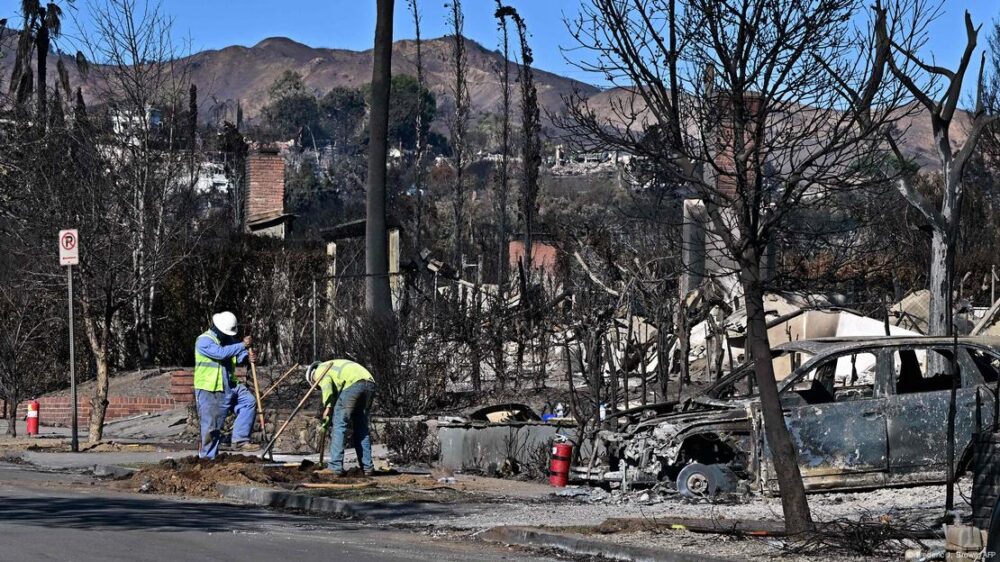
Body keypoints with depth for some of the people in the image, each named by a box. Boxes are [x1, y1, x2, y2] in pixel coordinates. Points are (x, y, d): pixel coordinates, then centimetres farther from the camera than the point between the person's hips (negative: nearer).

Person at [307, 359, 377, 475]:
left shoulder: (319, 371, 18)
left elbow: (326, 385, -6)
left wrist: (327, 407, -12)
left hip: (353, 384, -8)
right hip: (370, 384, 8)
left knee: (339, 424, -2)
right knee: (361, 428, 16)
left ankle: (335, 466, -7)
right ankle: (367, 466, 16)